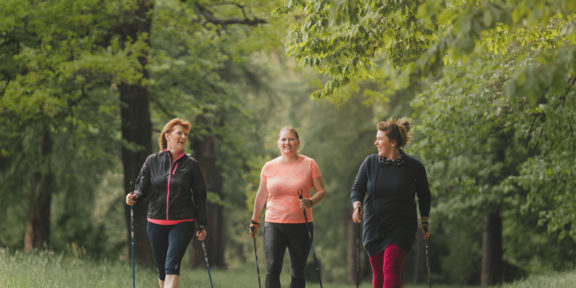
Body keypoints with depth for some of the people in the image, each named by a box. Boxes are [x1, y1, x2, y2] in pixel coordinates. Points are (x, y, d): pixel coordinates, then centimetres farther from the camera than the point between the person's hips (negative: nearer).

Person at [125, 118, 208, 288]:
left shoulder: (191, 165, 4)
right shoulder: (152, 161, 5)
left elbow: (200, 196, 7)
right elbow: (142, 186, 5)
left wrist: (201, 225, 6)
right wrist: (134, 197, -18)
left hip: (182, 223, -2)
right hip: (156, 223, 2)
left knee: (172, 265, -17)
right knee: (161, 268, 9)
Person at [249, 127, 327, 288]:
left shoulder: (309, 164, 2)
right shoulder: (269, 167, 7)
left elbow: (321, 191, 1)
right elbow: (261, 195, 18)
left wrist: (311, 202, -20)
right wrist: (254, 221, 22)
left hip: (301, 225, 0)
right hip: (273, 224, 1)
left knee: (298, 273, 4)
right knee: (272, 269, -14)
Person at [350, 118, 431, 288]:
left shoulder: (414, 166, -3)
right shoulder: (370, 163, 2)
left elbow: (424, 195, 11)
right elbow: (357, 188, 7)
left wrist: (424, 221, 11)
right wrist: (357, 206, -13)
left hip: (402, 228, -3)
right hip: (373, 228, 3)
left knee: (391, 267, -20)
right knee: (378, 273, 7)